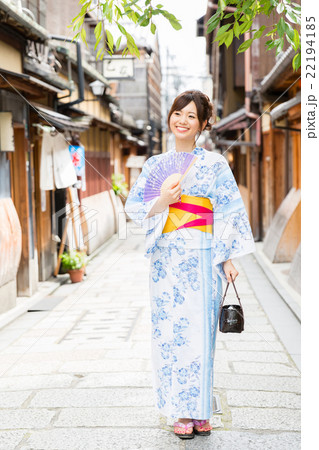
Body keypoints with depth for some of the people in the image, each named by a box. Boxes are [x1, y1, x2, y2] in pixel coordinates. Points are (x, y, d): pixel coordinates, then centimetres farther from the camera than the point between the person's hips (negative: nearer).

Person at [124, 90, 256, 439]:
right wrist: (161, 202, -11)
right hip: (166, 257, 3)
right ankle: (182, 413, 11)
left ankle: (200, 411, 9)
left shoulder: (215, 163, 4)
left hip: (201, 257, -2)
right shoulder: (155, 164, 12)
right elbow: (133, 206, 8)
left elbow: (231, 212, 1)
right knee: (170, 330, 1)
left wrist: (229, 258, -5)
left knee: (198, 329, -4)